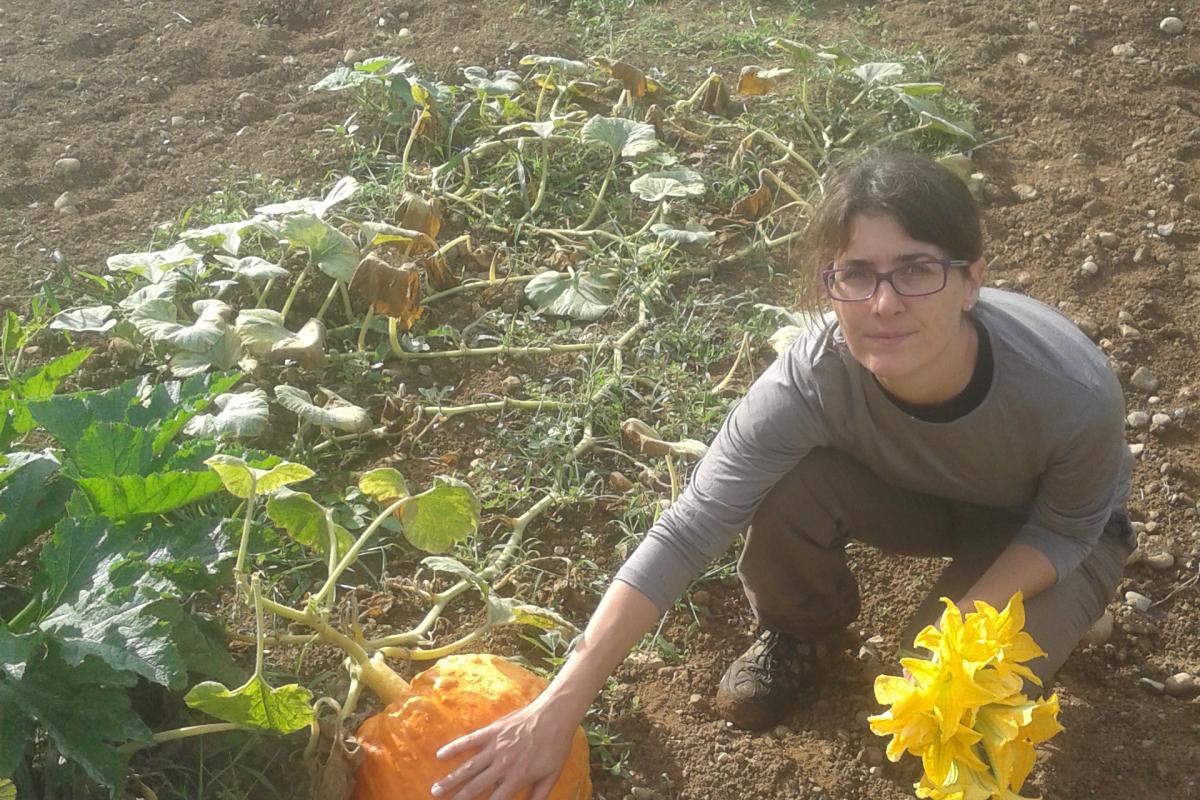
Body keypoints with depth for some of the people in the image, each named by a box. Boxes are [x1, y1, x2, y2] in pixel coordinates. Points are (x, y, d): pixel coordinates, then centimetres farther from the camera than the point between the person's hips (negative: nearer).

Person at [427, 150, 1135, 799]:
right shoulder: (814, 375, -36)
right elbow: (687, 532, -35)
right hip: (921, 495, 2)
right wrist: (559, 708, -38)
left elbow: (1066, 529, -17)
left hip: (1043, 536, -1)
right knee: (787, 489, -28)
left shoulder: (1075, 393, -39)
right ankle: (801, 629, 5)